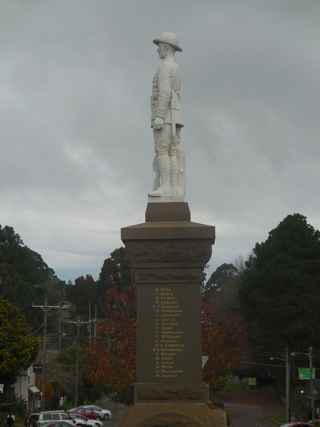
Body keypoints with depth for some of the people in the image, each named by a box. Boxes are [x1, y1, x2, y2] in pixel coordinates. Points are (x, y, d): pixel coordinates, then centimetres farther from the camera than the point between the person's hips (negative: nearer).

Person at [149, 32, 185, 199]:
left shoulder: (164, 66, -9)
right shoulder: (175, 69, 24)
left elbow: (164, 93, -21)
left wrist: (159, 117, -25)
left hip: (164, 116, -10)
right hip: (173, 117, 10)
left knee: (162, 151, -12)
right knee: (174, 154, 2)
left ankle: (165, 187, -17)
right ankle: (177, 188, -3)